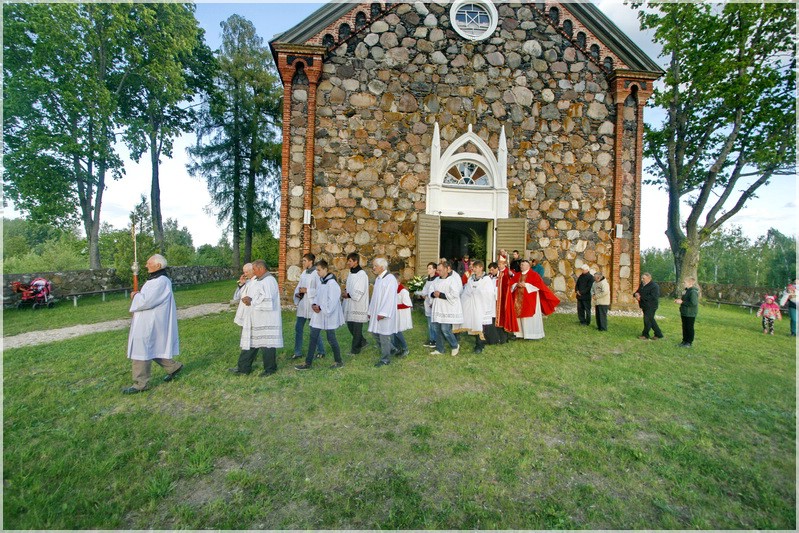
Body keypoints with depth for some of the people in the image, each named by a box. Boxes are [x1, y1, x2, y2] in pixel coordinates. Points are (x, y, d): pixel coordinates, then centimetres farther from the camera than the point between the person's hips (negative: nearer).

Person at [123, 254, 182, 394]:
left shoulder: (161, 282, -21)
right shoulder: (155, 280, 13)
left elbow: (147, 301, -25)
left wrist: (135, 296, -7)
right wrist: (138, 295, 3)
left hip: (150, 324, -10)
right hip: (148, 322, 10)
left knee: (141, 351, -1)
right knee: (153, 349, 17)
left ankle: (140, 384, 9)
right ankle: (173, 367, 25)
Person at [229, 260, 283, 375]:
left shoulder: (269, 281, -16)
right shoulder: (256, 280, 14)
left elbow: (267, 301, -25)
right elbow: (252, 295, 19)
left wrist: (251, 301, -16)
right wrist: (247, 299, -3)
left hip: (265, 320, -10)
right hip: (254, 318, 10)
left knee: (267, 344, 1)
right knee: (249, 342, 15)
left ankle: (270, 368, 16)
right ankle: (243, 368, 25)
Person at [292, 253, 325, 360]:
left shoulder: (316, 273, -13)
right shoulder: (304, 273, 9)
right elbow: (299, 286, 15)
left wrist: (307, 290, -17)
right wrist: (297, 293, -4)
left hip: (311, 305, -7)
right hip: (302, 304, 7)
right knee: (298, 328, 8)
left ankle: (321, 351, 21)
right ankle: (298, 352, 19)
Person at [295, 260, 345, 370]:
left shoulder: (332, 283, -17)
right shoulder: (321, 281, 9)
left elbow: (332, 301, -21)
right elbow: (316, 296, 14)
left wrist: (321, 308, -18)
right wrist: (314, 304, -4)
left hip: (329, 315, -8)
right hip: (318, 315, 8)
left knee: (331, 338, 3)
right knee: (313, 338, 9)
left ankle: (339, 362, 21)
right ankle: (308, 363, 17)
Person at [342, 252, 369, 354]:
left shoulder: (362, 274, -15)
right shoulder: (351, 273, 12)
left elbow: (360, 292, -19)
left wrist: (348, 295, -11)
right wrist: (346, 290, 1)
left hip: (359, 305, -9)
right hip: (350, 304, 9)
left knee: (357, 327, 1)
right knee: (350, 325, 13)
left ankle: (356, 348, 15)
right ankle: (362, 342, 30)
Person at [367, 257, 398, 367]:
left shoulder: (390, 279, -15)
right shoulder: (378, 278, 13)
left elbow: (390, 298, -19)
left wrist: (382, 313, -21)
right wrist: (371, 311, 14)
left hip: (384, 314, -9)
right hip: (376, 312, 9)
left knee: (384, 335, -1)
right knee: (375, 333, 14)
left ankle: (385, 359, 14)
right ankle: (390, 349, 31)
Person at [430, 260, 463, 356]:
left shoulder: (453, 280, -11)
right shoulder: (437, 280, 13)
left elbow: (454, 295, -20)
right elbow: (431, 291, 14)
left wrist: (440, 294, -17)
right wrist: (433, 294, -9)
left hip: (448, 310, -7)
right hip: (438, 309, 7)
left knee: (445, 330, -8)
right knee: (437, 329, 9)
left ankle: (455, 346, 17)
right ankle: (439, 349, 23)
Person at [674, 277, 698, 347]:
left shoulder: (693, 292, -20)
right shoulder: (687, 290, 10)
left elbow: (693, 303, -27)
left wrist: (682, 302, -22)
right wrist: (679, 300, 5)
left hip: (690, 314, -9)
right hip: (684, 313, 9)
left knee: (689, 328, 3)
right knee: (684, 327, 15)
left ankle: (689, 342, 13)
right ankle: (685, 340, 26)